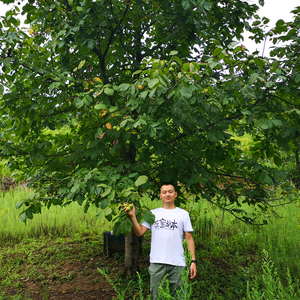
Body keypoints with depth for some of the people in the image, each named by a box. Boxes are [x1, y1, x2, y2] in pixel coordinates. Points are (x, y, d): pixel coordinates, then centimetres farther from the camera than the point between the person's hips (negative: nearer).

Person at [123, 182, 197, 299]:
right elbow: (139, 232, 3)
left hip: (178, 263, -1)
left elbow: (189, 239, 6)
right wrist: (132, 216, -9)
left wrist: (193, 261, -1)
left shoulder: (183, 214, 8)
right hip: (157, 263, 1)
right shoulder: (153, 213, 10)